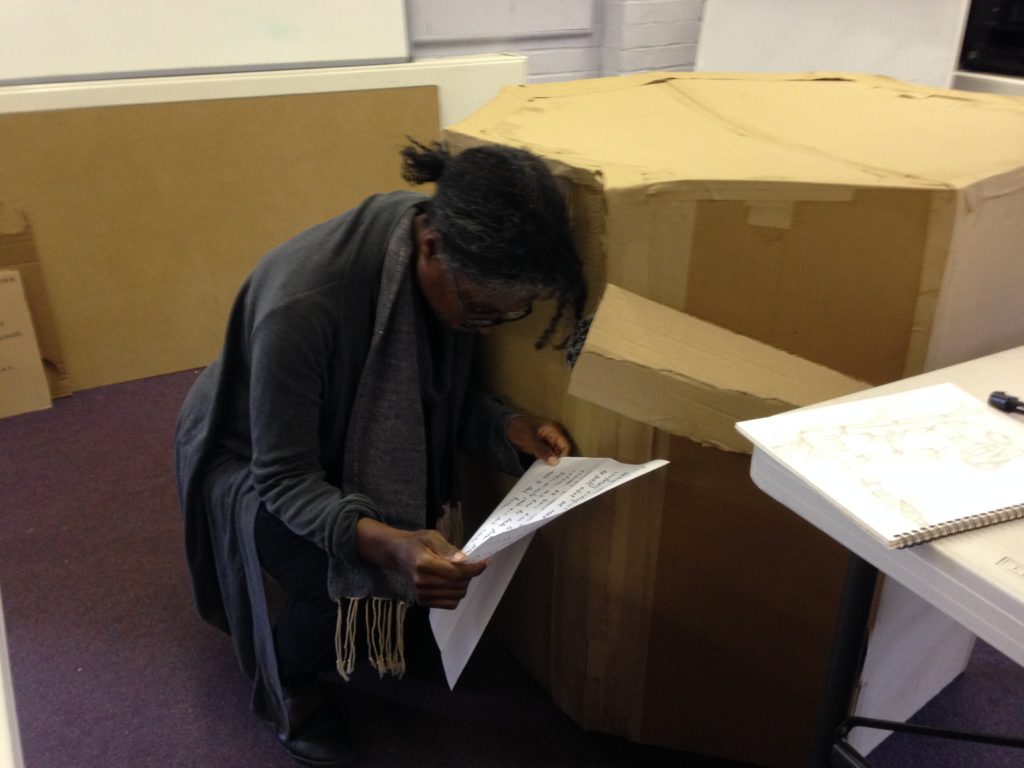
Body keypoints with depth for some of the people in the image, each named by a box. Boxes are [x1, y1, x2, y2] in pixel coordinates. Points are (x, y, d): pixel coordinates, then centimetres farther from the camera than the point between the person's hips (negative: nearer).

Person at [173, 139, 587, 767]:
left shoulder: (463, 272, -22)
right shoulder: (305, 302, -40)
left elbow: (447, 389, -5)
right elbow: (283, 475, -32)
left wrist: (505, 427, -26)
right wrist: (382, 543, -49)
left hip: (358, 433, 6)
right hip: (251, 455, -5)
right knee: (348, 580, -25)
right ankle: (287, 684, 7)